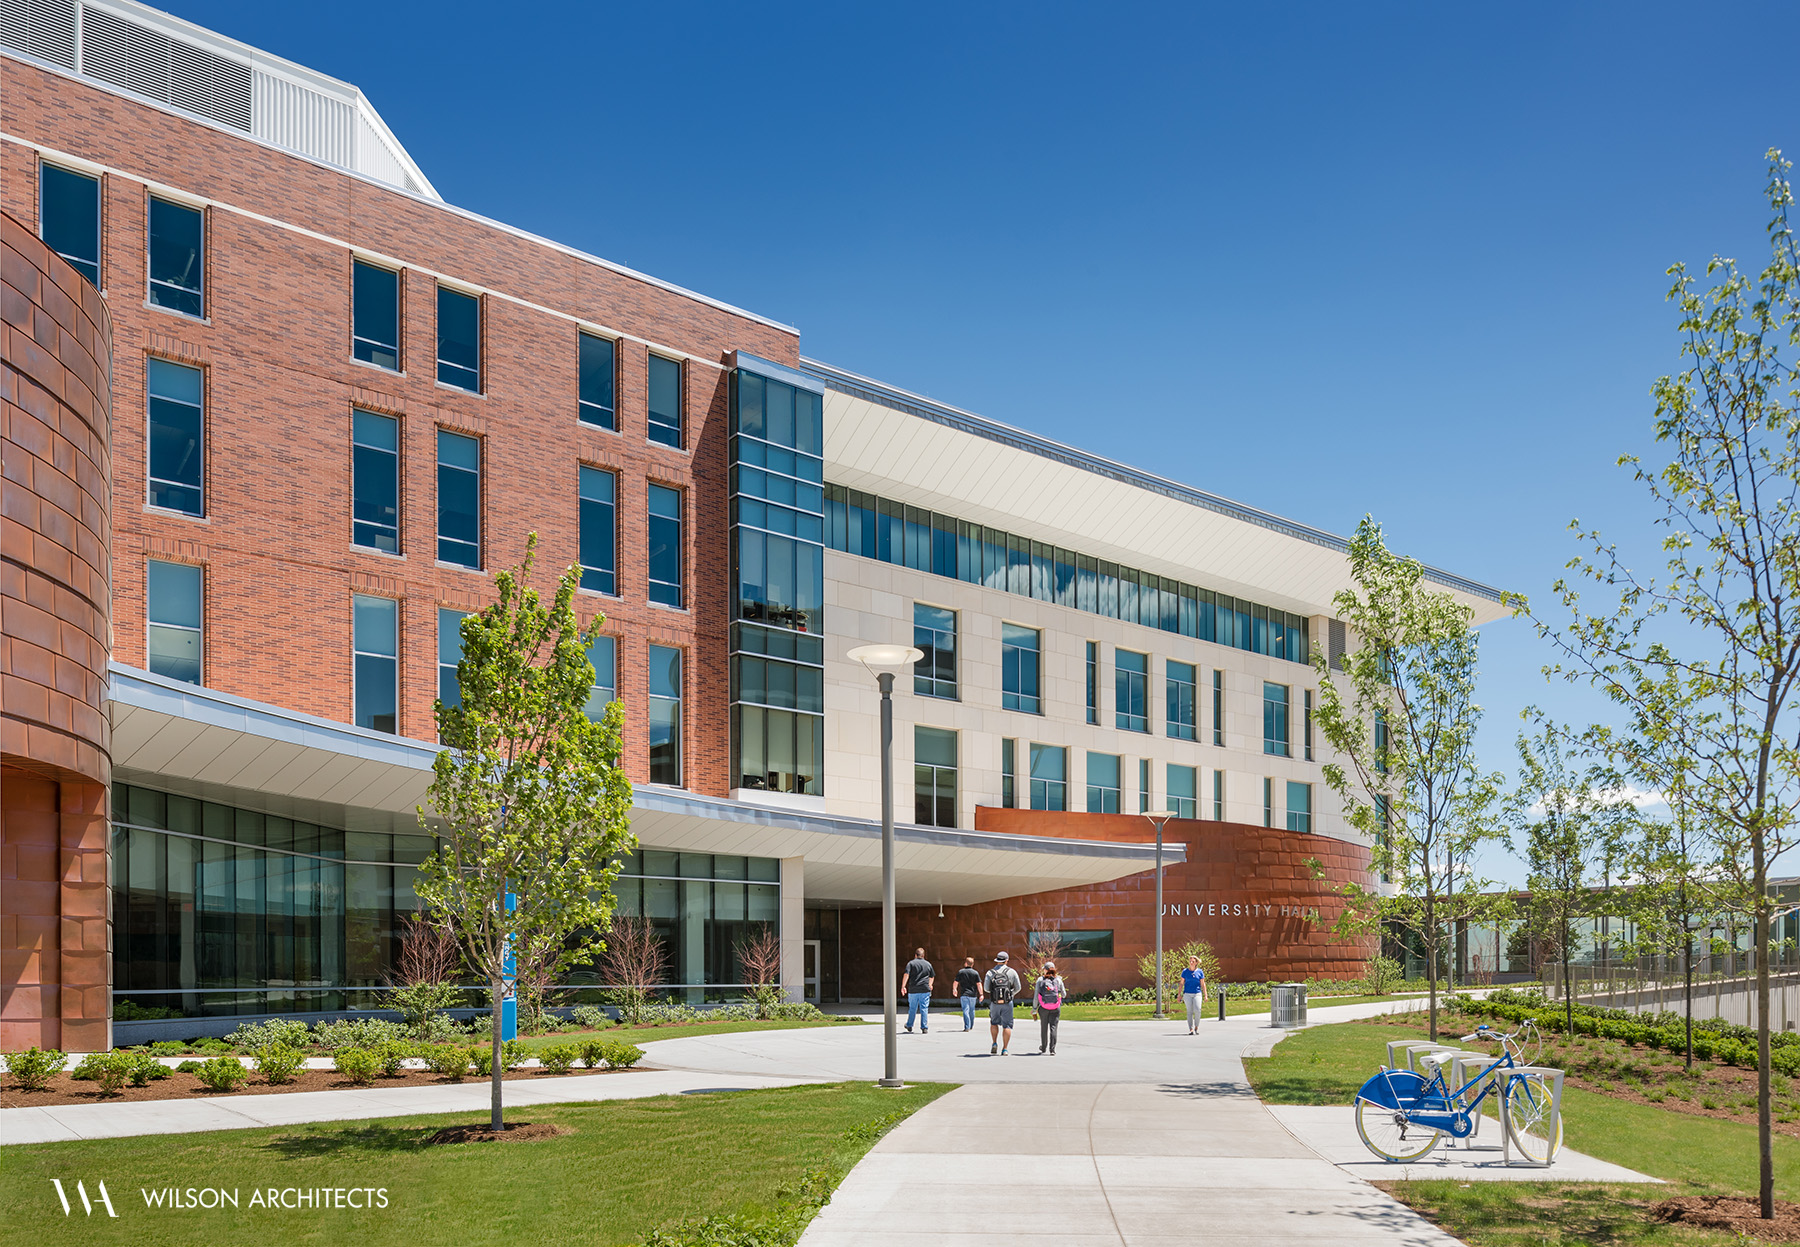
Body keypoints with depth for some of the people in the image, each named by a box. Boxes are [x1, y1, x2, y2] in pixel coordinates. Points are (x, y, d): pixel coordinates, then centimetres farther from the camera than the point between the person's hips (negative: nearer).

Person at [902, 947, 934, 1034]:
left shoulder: (911, 963, 2)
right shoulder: (928, 964, 11)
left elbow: (907, 974, -11)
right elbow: (932, 976, 22)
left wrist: (903, 986, -12)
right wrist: (930, 984, 39)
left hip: (913, 990, -1)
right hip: (925, 990, 1)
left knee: (912, 1008, 12)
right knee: (924, 1009, 1)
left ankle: (909, 1026, 25)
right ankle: (924, 1028, -3)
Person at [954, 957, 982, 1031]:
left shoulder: (960, 972, -2)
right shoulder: (975, 973, -2)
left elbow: (956, 982, 6)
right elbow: (979, 984, -6)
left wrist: (955, 989, 24)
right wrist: (981, 994, -3)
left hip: (964, 994, -2)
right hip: (973, 994, 2)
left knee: (965, 1010, -4)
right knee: (972, 1010, 16)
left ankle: (967, 1027, -15)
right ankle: (971, 1026, 28)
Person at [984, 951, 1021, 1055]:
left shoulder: (990, 973, 1)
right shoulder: (1012, 972, 1)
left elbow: (986, 988, -2)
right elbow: (1018, 988, 5)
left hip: (994, 1002, 1)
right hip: (1007, 1003, -1)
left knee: (994, 1023, 21)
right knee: (1007, 1025, 6)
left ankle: (994, 1044, 8)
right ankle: (1005, 1049, 1)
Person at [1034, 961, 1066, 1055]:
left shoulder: (1040, 979, -1)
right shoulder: (1058, 980, 1)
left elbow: (1036, 995, -3)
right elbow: (1064, 994, 7)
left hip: (1043, 1008, 0)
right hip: (1055, 1008, 0)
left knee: (1043, 1027, 17)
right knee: (1053, 1027, 0)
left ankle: (1043, 1047, 32)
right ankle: (1052, 1049, -10)